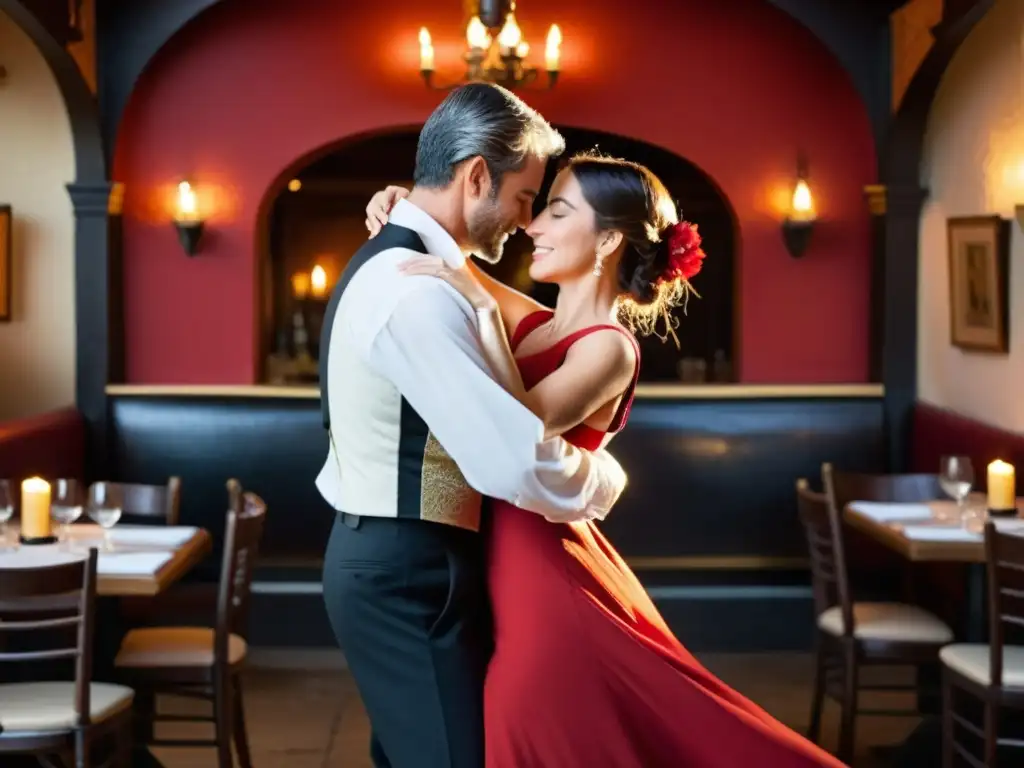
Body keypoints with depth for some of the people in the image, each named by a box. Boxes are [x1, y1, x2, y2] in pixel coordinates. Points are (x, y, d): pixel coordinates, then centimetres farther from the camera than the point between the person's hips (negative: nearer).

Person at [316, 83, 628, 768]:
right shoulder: (418, 291, -23)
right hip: (409, 572, -11)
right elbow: (520, 465, -27)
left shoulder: (387, 266, 11)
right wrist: (606, 478, -9)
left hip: (384, 558, 11)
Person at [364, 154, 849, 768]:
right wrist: (403, 207, 0)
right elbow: (446, 251, 20)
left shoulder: (609, 347, -14)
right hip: (504, 568, 9)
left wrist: (484, 310, -27)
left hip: (543, 576, -8)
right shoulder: (531, 322, 8)